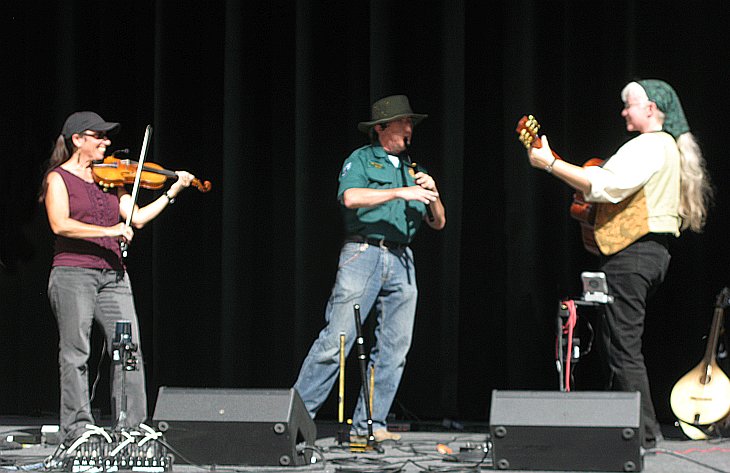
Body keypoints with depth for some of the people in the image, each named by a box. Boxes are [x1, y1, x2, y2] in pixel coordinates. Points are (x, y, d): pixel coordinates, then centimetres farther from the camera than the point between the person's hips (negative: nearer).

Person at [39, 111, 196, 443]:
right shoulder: (59, 178, 1)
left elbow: (137, 218, 11)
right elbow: (60, 225, -14)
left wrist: (172, 193, 2)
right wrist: (108, 231, -21)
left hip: (113, 275, 5)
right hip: (73, 274, -5)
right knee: (75, 353, -4)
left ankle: (133, 427, 0)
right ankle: (76, 430, -1)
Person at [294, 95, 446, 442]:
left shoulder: (411, 169, 22)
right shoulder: (361, 160, 4)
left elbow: (438, 223, 20)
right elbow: (351, 197, -17)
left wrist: (432, 192, 1)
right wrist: (401, 192, -19)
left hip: (401, 261, 6)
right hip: (363, 255, -6)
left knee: (394, 347, 0)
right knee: (336, 340, -11)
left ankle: (369, 425, 3)